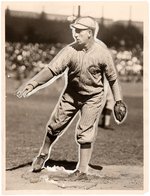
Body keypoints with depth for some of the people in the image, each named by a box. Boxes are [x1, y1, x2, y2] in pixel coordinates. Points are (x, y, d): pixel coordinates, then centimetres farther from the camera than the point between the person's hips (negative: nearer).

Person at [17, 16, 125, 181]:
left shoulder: (102, 53, -18)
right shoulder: (70, 50, -17)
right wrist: (31, 84, -36)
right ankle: (43, 154, 35)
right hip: (71, 94, 3)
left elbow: (112, 78, -6)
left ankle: (82, 170, 10)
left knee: (85, 133, -4)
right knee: (55, 126, 9)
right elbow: (52, 69, -24)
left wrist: (118, 101, 0)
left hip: (93, 98, -2)